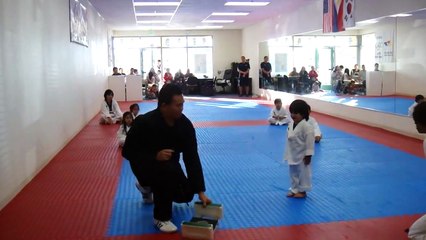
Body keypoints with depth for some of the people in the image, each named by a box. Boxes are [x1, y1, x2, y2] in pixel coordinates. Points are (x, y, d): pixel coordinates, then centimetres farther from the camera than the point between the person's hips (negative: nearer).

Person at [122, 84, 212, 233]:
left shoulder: (185, 124, -17)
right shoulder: (144, 122, -28)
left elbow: (192, 158, -15)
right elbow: (128, 151, -20)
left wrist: (200, 191, -17)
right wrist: (155, 156, -36)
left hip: (168, 163, 6)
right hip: (145, 164, -6)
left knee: (186, 194, 0)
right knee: (167, 170, -37)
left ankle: (147, 186, 28)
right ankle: (161, 218, -14)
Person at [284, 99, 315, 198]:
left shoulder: (306, 126, -23)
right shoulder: (291, 124, 2)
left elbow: (309, 142, -21)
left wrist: (308, 155, -19)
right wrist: (288, 154, 14)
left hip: (302, 155, -8)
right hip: (293, 155, 8)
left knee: (303, 173, 7)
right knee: (293, 173, 19)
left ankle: (302, 191, 22)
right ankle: (294, 189, 33)